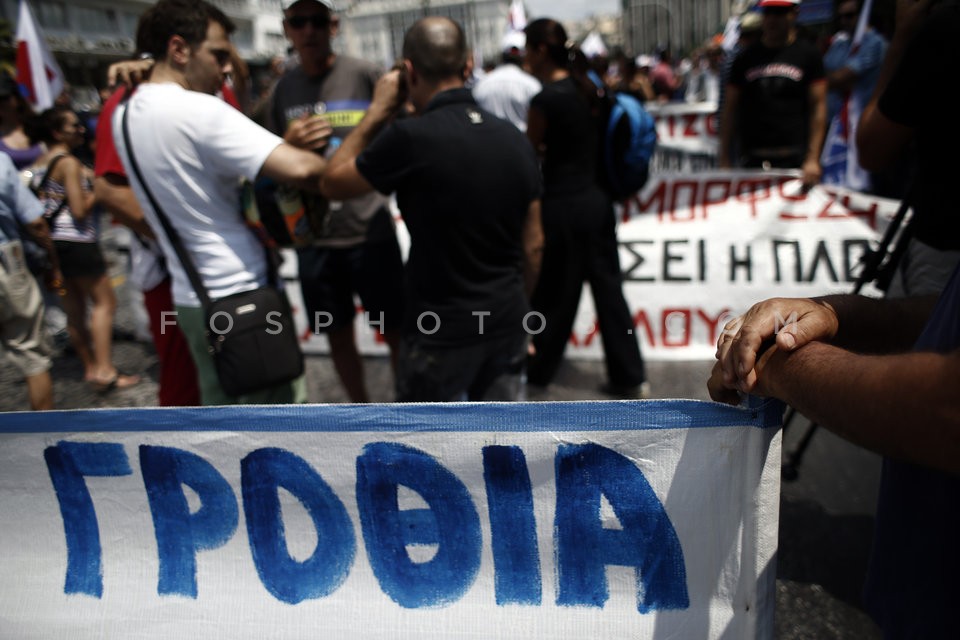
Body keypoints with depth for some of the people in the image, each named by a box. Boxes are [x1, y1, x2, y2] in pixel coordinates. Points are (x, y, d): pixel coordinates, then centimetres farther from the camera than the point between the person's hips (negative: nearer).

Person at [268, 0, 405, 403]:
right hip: (313, 239, 4)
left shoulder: (364, 75, -5)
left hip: (370, 233, -3)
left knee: (394, 332, 6)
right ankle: (361, 409, 37)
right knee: (338, 336, 15)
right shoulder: (283, 89, 7)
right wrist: (288, 144, -8)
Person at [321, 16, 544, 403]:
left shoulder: (411, 137, -19)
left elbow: (333, 183, -3)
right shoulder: (514, 139, 1)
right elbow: (533, 245, 7)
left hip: (443, 327, -6)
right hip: (506, 320, 6)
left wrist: (379, 110, 1)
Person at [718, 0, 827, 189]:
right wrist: (725, 160, 4)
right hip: (752, 159, 2)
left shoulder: (808, 54, 8)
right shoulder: (746, 58, 13)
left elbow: (818, 107, 3)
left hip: (794, 159, -1)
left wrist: (813, 159, -7)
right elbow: (730, 109, 12)